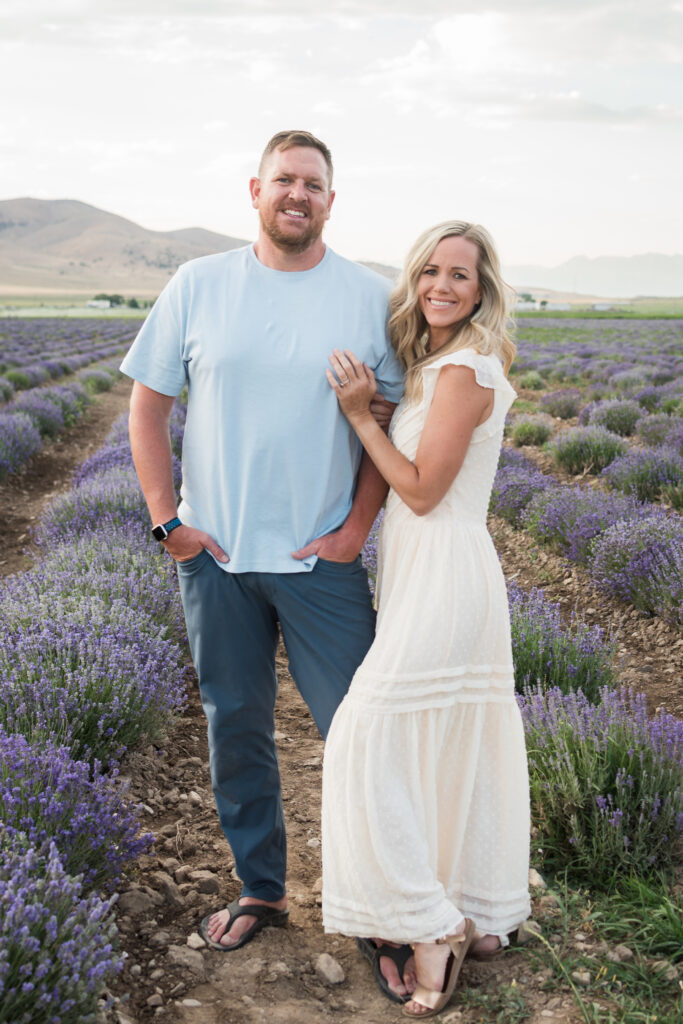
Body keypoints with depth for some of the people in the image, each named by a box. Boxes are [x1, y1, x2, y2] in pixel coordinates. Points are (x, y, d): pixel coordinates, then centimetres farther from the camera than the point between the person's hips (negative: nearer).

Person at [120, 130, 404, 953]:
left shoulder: (371, 297, 0)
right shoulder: (198, 285, 2)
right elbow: (147, 405, 5)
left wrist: (357, 528, -6)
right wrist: (167, 521, -2)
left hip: (321, 557, -1)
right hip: (214, 552, 2)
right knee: (235, 726, 12)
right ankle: (259, 888, 30)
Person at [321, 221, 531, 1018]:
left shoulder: (463, 369, -15)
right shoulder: (435, 362, 15)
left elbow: (422, 489, -16)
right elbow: (412, 480, 14)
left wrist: (360, 414, -10)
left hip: (443, 576, -10)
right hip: (432, 571, 10)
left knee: (371, 736, -7)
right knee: (458, 747, 15)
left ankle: (430, 924, 3)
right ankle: (482, 915, 27)